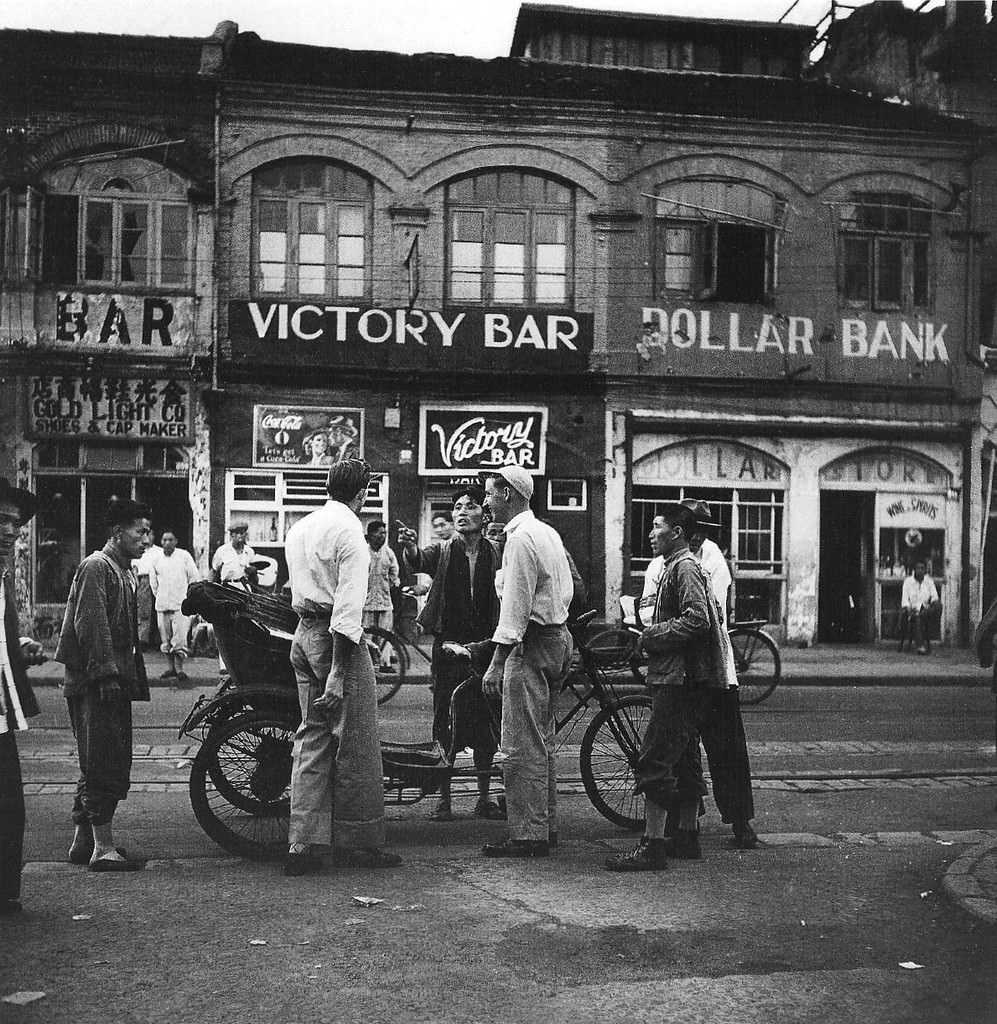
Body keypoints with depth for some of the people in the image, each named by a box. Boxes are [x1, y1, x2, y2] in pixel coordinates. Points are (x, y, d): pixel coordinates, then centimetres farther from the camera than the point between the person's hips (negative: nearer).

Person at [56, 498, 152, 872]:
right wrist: (106, 674, -23)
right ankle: (103, 848, -6)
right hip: (95, 683, -10)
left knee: (101, 765, 13)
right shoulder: (96, 567, -10)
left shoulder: (125, 572, 19)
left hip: (115, 681, 10)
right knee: (104, 763, -9)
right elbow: (90, 625, -19)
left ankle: (84, 841, 21)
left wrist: (133, 679, 18)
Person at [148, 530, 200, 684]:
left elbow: (195, 578, 4)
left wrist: (188, 595, 3)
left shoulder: (184, 556, 1)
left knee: (180, 637, -9)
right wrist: (160, 596, 13)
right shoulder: (156, 560, 8)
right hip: (162, 605, 4)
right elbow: (153, 582, 18)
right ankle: (170, 667, 15)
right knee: (166, 637, 7)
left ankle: (179, 668, -6)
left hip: (181, 604, -3)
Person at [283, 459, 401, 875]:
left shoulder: (299, 527, 15)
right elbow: (348, 603, -17)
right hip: (336, 637, -8)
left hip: (302, 633, 8)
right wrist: (338, 674, -21)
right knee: (356, 743, 1)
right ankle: (358, 841, 10)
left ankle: (301, 844, 10)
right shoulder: (349, 529, -11)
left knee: (312, 737, 11)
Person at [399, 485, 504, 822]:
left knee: (486, 722, 6)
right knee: (444, 721, 2)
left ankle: (484, 797, 17)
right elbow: (420, 562, -21)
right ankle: (444, 797, 11)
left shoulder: (496, 554, 5)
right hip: (447, 646, -1)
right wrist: (411, 550, -42)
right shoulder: (442, 551, 0)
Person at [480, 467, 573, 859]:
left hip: (531, 644, -10)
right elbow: (566, 590, 17)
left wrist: (497, 663, -21)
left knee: (522, 747, -6)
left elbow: (516, 606, -20)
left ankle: (527, 836, -3)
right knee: (541, 742, 16)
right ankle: (545, 826, 23)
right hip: (558, 637, 10)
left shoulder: (520, 538, -15)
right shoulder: (548, 532, 15)